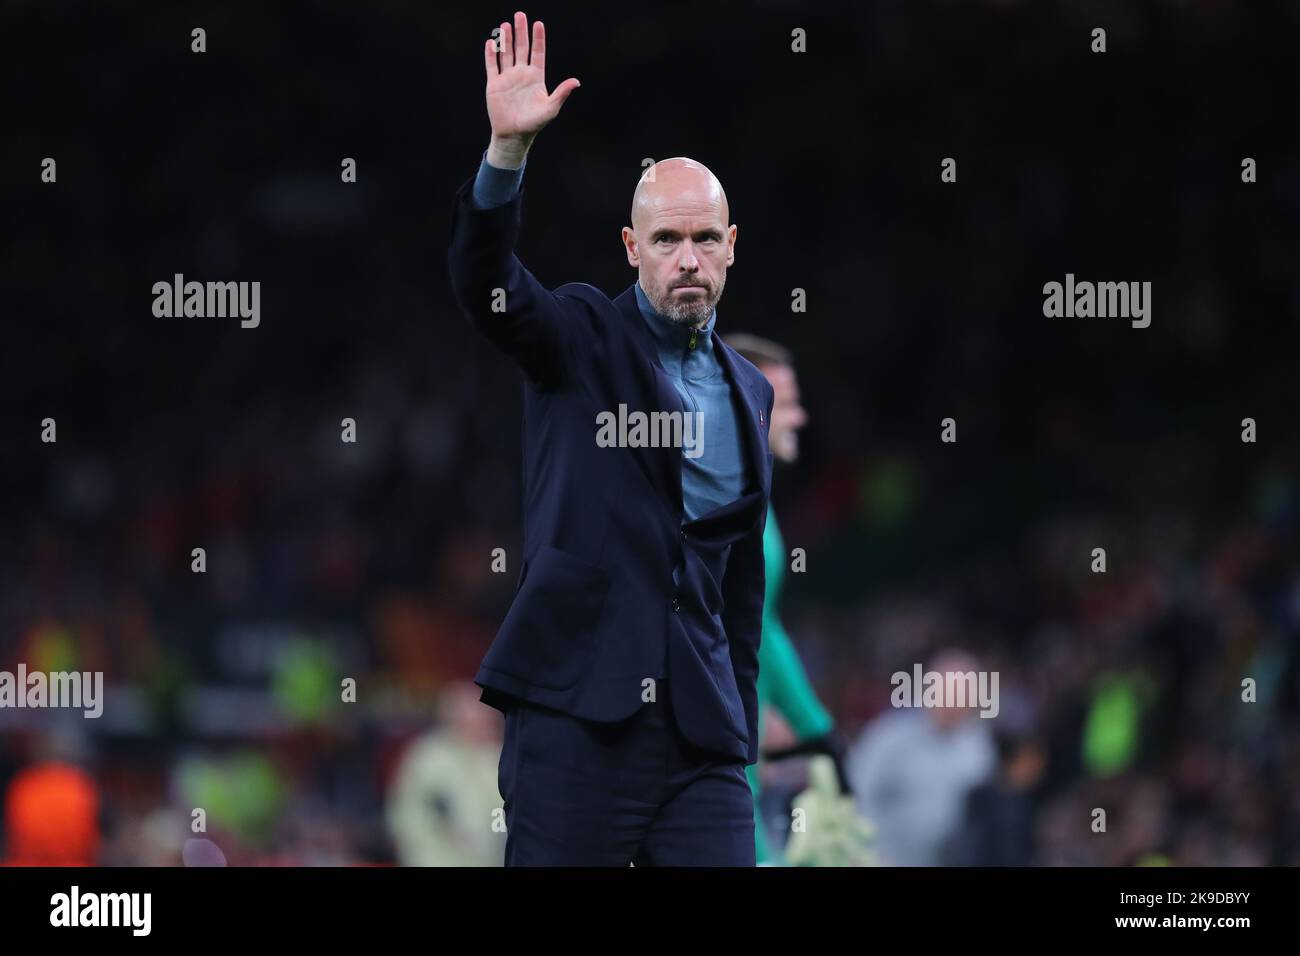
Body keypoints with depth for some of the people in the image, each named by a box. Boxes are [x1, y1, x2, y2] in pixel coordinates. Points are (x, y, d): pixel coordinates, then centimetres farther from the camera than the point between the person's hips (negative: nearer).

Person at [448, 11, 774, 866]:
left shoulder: (748, 394, 17)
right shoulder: (583, 339, 4)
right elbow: (483, 280, -17)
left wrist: (741, 730, 17)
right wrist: (508, 150, -32)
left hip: (701, 738, 4)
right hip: (575, 720, -4)